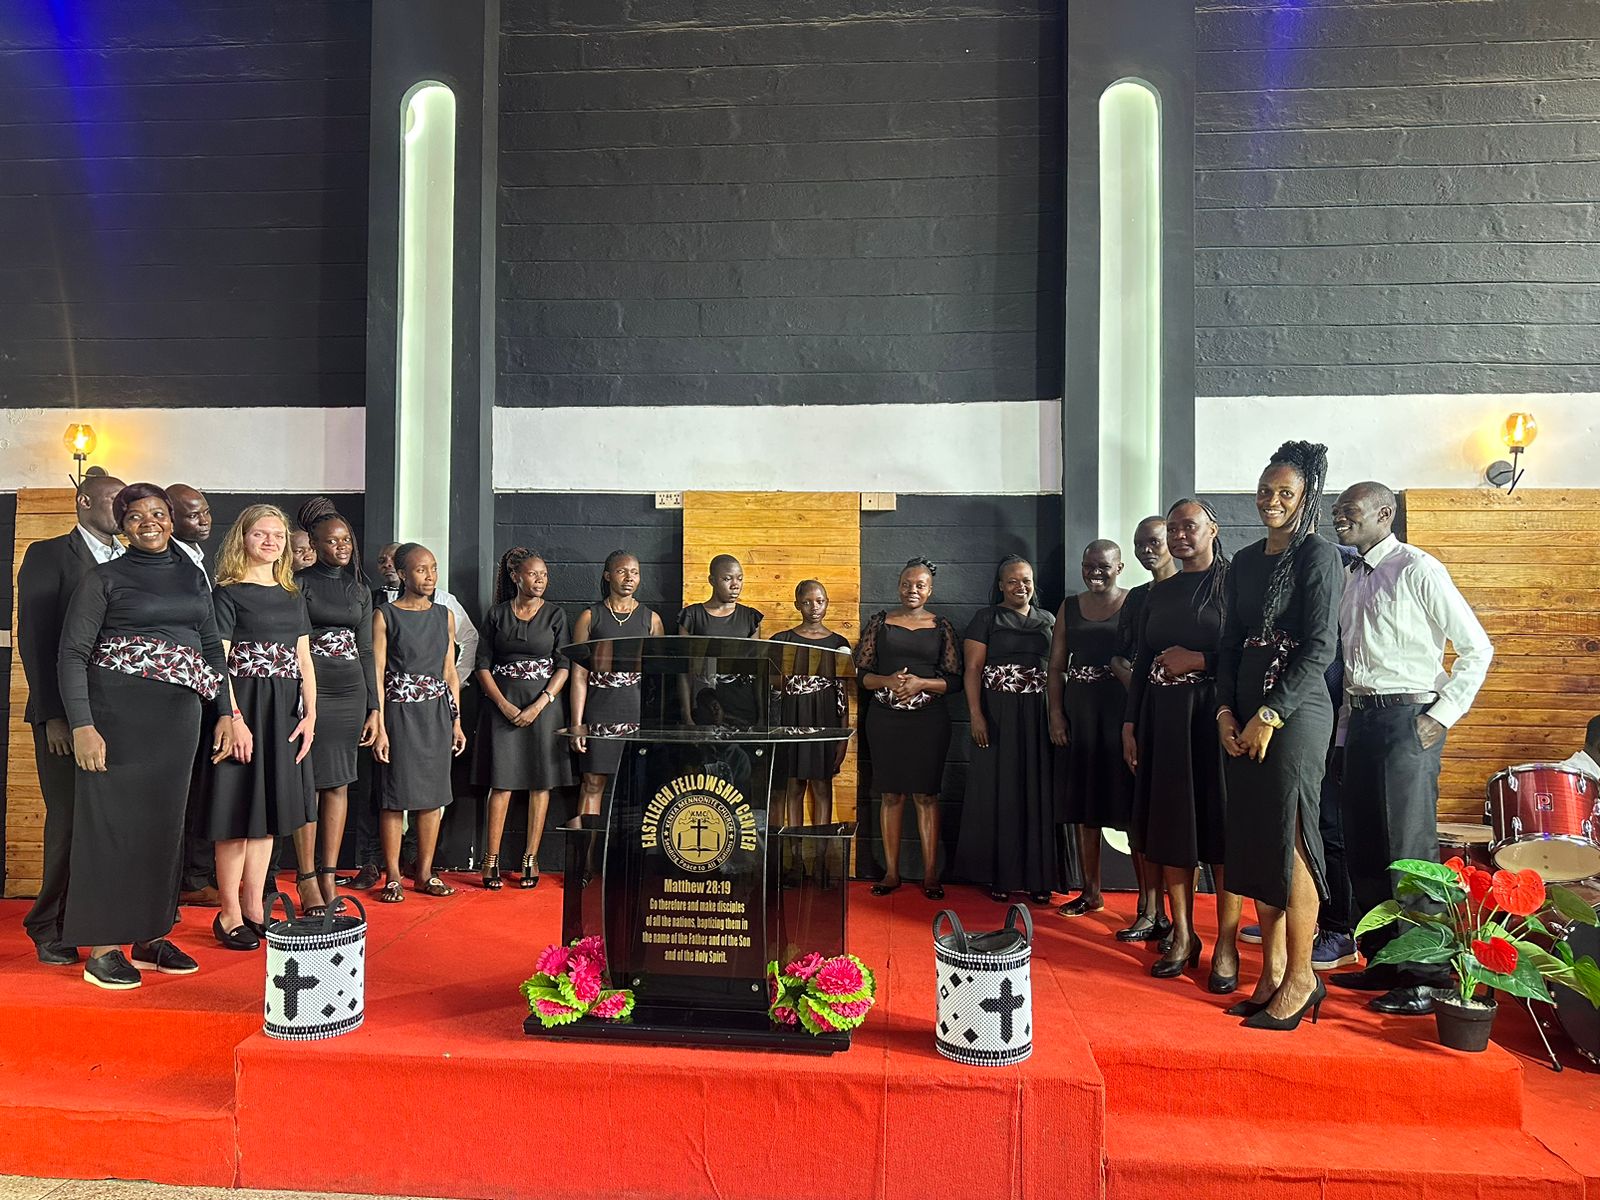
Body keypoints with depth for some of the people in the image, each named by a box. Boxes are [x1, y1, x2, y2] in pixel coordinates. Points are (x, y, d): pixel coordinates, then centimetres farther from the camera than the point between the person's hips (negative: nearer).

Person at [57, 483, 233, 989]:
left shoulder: (192, 577, 14)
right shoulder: (104, 578, 0)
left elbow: (212, 649, 16)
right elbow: (72, 654, -4)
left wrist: (224, 713, 8)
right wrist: (82, 725, -14)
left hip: (179, 717, 4)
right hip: (118, 714, -4)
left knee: (163, 820, 9)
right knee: (113, 818, -1)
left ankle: (150, 936, 19)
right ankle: (102, 947, 8)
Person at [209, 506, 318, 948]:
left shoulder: (293, 597, 15)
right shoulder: (228, 593, -2)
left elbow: (304, 661, 12)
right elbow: (218, 662, -9)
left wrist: (310, 714, 2)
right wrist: (234, 718, -18)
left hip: (286, 712, 6)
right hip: (244, 707, -6)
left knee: (268, 810, 10)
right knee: (238, 811, -2)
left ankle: (254, 907, 19)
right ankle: (230, 913, 9)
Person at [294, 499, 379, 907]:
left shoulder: (360, 589, 14)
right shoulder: (300, 583, -1)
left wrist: (373, 707, 10)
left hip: (350, 690, 5)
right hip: (310, 688, -5)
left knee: (338, 783, 6)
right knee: (310, 782, -4)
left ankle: (329, 877, 12)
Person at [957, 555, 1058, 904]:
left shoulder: (1048, 620, 13)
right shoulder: (986, 618, 2)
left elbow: (1056, 669, 13)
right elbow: (972, 668, -4)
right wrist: (976, 715, -14)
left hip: (1038, 717, 3)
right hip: (999, 716, -3)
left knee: (1038, 793, 4)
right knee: (998, 793, 1)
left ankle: (1037, 877, 12)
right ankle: (998, 876, 10)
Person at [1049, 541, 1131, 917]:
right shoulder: (1070, 607, 12)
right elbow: (1056, 666, 11)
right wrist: (1056, 713, 1)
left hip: (1123, 712, -4)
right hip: (1079, 713, 4)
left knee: (1132, 805, -5)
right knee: (1083, 804, 8)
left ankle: (1149, 896, 3)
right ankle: (1091, 893, 19)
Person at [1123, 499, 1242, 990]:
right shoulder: (1158, 593, 15)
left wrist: (1197, 660, -13)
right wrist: (1130, 724, 10)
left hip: (1214, 715, -5)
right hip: (1162, 718, 5)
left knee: (1221, 824, -2)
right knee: (1171, 825, 7)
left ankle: (1226, 945, 8)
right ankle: (1183, 936, 18)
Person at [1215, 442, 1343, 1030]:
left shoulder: (1319, 556, -6)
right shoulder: (1245, 561, 14)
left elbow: (1320, 646, -12)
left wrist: (1270, 715, -14)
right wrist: (1226, 710, 2)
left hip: (1295, 710, -7)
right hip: (1243, 714, 7)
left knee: (1288, 841, -3)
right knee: (1252, 840, 9)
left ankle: (1300, 977, 10)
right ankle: (1272, 970, 20)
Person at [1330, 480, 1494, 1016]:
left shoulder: (1419, 570, -7)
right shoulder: (1352, 579, 14)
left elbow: (1477, 647, -7)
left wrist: (1441, 715, -11)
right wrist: (1348, 725, 14)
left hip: (1407, 718, -8)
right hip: (1360, 718, 8)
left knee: (1409, 850, -5)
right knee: (1363, 849, 11)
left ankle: (1424, 977, 5)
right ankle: (1382, 962, 24)